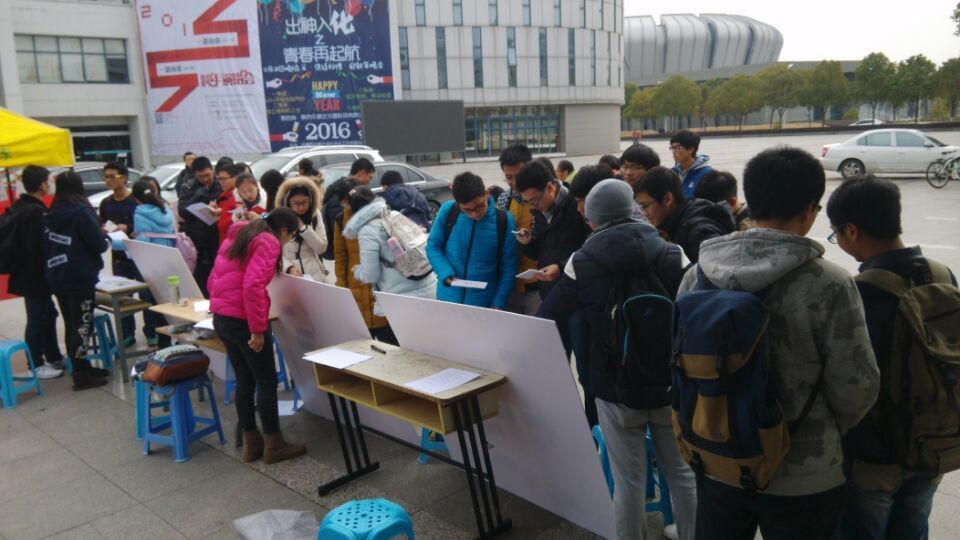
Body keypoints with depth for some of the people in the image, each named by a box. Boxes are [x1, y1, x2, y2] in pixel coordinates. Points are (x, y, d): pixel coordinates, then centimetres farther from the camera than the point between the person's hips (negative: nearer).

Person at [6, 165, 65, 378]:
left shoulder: (17, 207, 8)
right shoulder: (36, 211, -22)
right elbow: (39, 247, -25)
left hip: (25, 272, 10)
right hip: (35, 275, -10)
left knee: (47, 314, 19)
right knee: (37, 319, 1)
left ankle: (54, 358, 29)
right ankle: (36, 365, 12)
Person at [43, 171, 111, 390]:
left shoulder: (51, 215, 8)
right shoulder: (82, 212, -12)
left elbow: (48, 246, 14)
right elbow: (98, 245, -14)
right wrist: (106, 240, 8)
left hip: (57, 278, 7)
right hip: (80, 277, -7)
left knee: (70, 324, 14)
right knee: (82, 324, -3)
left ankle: (81, 366, 24)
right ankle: (81, 375, -2)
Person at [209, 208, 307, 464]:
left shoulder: (237, 235, 16)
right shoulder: (268, 242, -10)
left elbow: (214, 280, 19)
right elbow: (252, 285, -23)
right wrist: (257, 329, -20)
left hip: (220, 317, 9)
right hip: (243, 319, -9)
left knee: (244, 380, 17)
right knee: (267, 381, 4)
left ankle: (251, 443, 24)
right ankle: (274, 445, 13)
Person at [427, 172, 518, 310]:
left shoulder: (504, 220, -9)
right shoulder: (447, 211, -8)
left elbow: (508, 267, -5)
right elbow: (433, 246, 1)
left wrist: (499, 304, -11)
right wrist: (446, 274, -15)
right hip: (447, 299, 1)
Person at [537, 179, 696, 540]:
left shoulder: (583, 261, -7)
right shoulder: (670, 253, -5)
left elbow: (547, 316, 3)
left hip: (615, 384, -2)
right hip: (669, 381, 2)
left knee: (628, 479, 9)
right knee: (682, 472, 17)